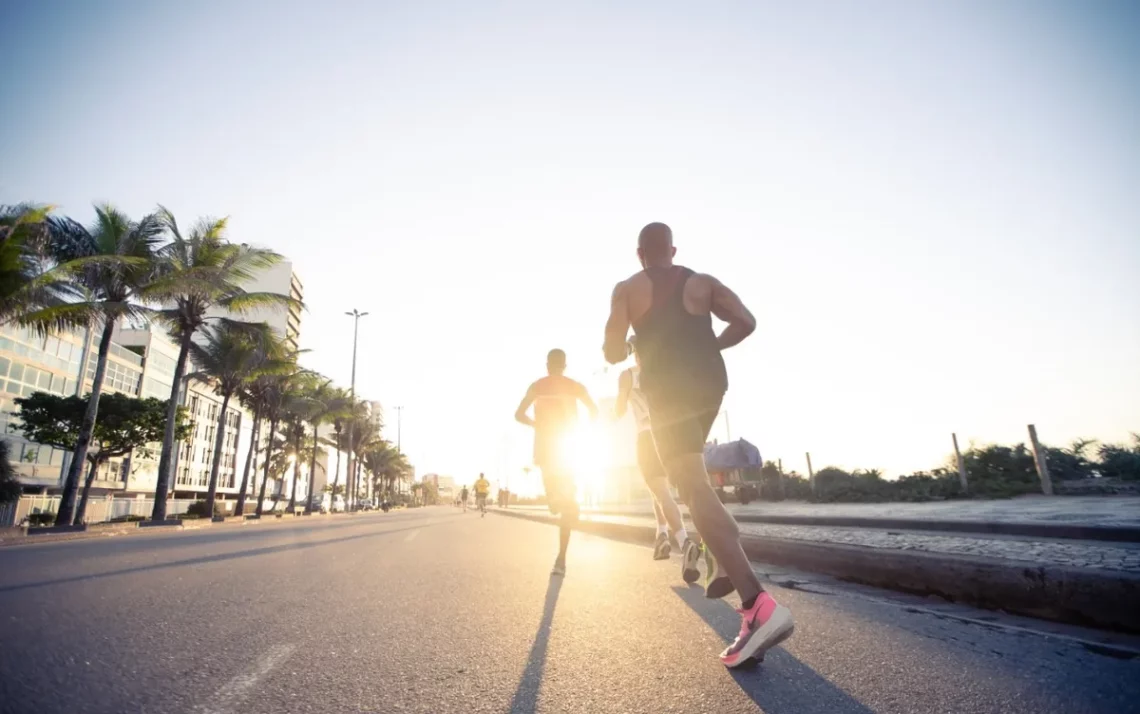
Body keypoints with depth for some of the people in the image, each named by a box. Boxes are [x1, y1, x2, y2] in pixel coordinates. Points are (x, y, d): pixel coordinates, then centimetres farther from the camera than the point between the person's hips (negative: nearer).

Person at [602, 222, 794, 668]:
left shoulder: (627, 289, 4)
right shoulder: (702, 282, 12)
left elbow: (612, 353, -2)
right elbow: (746, 322, 0)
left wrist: (627, 347, 21)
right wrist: (708, 347, 15)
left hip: (669, 392, -5)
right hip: (710, 385, 5)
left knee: (696, 491, -12)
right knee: (691, 475, 28)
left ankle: (758, 606, -24)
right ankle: (729, 559, 19)